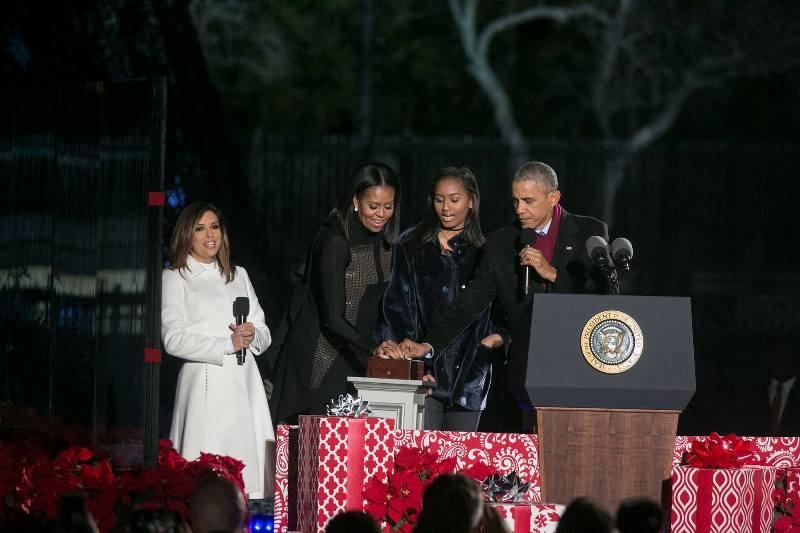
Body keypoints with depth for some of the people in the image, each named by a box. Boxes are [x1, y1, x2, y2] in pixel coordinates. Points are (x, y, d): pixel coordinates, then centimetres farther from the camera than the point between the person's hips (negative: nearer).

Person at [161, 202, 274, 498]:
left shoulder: (238, 275, 23)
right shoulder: (175, 278, 6)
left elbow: (263, 332, 20)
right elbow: (173, 339, -7)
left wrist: (252, 336, -4)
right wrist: (228, 345, -12)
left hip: (244, 384, 5)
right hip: (207, 386, -5)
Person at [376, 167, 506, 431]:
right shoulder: (411, 246, 9)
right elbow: (396, 303, 3)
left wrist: (497, 337, -4)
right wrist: (390, 341, -13)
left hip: (469, 371, 2)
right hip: (424, 368, -2)